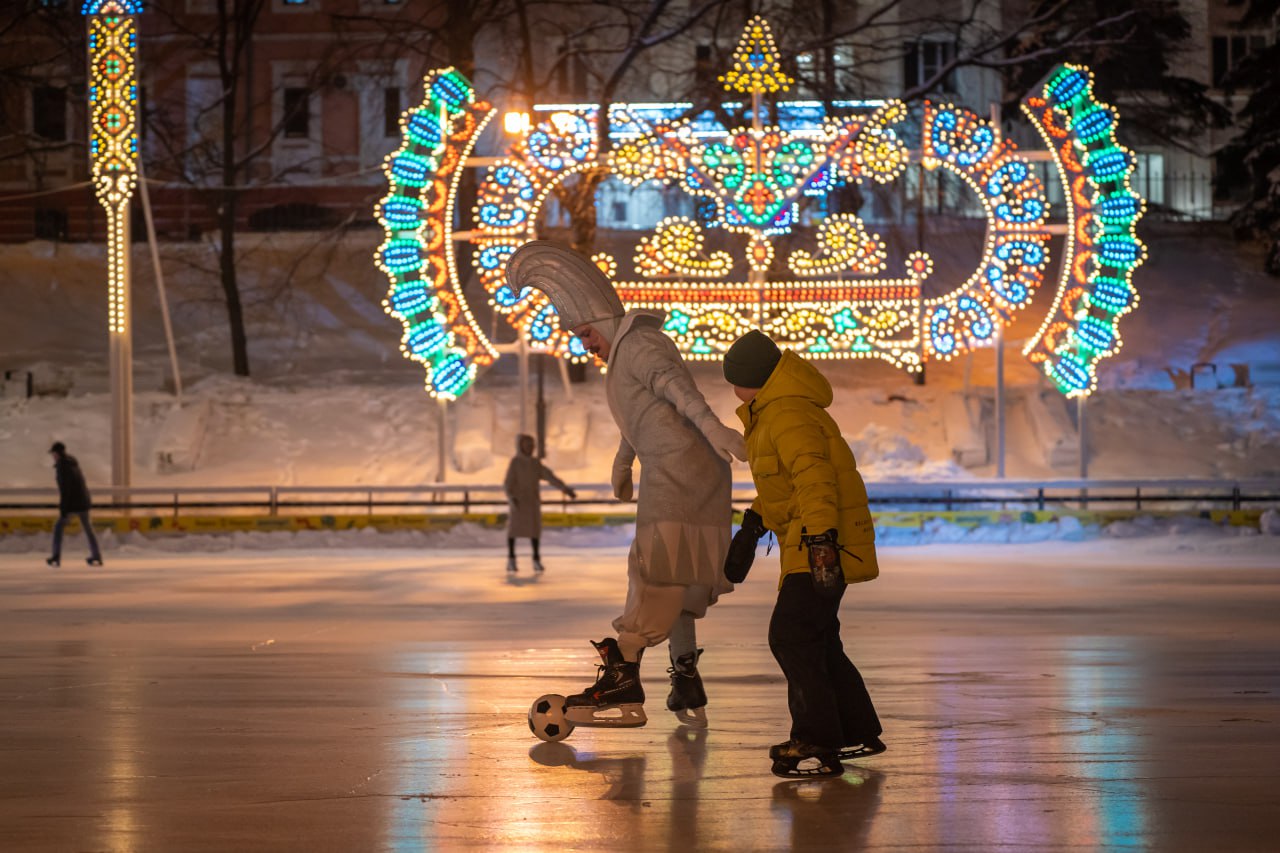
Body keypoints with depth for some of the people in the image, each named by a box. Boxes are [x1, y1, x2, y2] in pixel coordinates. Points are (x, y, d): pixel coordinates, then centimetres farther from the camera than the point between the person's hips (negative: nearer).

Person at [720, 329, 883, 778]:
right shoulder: (770, 413, 17)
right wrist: (753, 526, 32)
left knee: (792, 637, -14)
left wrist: (821, 539, -39)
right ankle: (859, 733, 27)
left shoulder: (790, 416, -18)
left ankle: (819, 745, -13)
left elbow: (814, 478, -31)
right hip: (807, 540, 11)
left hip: (822, 542, -11)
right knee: (817, 638, 17)